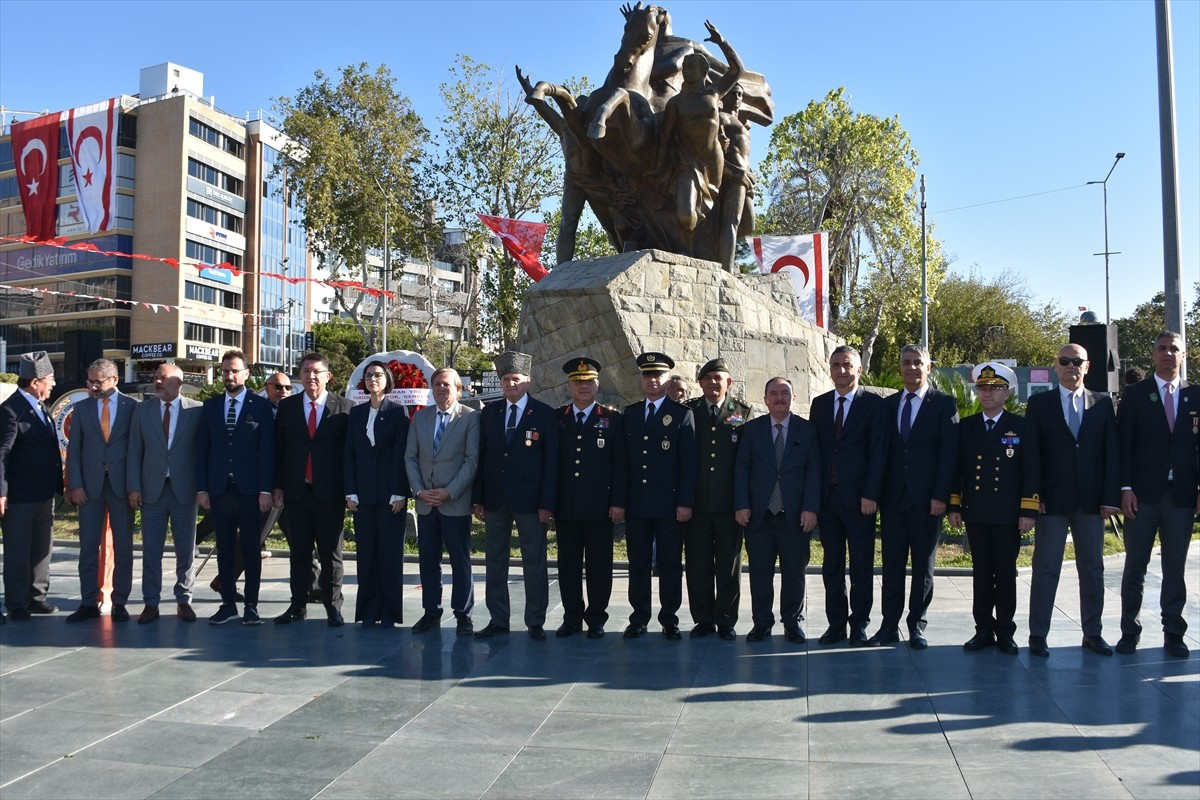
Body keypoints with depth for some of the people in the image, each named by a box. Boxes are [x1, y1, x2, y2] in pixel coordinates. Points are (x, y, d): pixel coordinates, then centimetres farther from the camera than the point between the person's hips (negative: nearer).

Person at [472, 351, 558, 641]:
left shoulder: (544, 414, -2)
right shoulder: (489, 413, 8)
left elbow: (551, 461, -5)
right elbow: (481, 456, 8)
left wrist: (547, 503, -10)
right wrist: (477, 498, 3)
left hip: (529, 499, -3)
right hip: (494, 499, 4)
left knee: (534, 563, 3)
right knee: (495, 562, 9)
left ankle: (535, 622, 13)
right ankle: (498, 620, 19)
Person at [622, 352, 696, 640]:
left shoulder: (682, 413, 0)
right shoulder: (630, 413, 12)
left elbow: (689, 462, -5)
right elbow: (625, 457, 11)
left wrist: (685, 502, -10)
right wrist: (620, 499, 5)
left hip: (669, 503, -3)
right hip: (636, 503, 3)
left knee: (670, 563, 4)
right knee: (638, 562, 8)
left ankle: (670, 620, 14)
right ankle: (639, 618, 17)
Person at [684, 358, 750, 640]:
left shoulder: (743, 413, 4)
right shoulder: (688, 411, 6)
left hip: (729, 503, -1)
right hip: (697, 502, 1)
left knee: (729, 564, 7)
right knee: (698, 564, 6)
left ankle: (726, 620, 18)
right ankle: (703, 619, 18)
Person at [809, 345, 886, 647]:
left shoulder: (873, 403, -2)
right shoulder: (819, 404, 11)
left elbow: (877, 451, -7)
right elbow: (814, 449, 9)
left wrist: (870, 495, -13)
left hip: (858, 498, -4)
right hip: (827, 497, 4)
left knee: (861, 567, 6)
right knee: (832, 566, 9)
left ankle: (859, 625, 16)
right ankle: (836, 624, 18)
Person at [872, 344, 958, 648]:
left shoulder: (944, 404, 1)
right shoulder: (888, 404, 12)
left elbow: (949, 453, -5)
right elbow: (882, 450, 10)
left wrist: (940, 496, -12)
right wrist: (877, 493, 3)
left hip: (926, 500, -3)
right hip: (893, 497, 3)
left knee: (923, 565, 6)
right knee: (892, 563, 5)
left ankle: (917, 626, 15)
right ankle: (890, 626, 11)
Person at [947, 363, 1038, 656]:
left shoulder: (1021, 426, 0)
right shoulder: (966, 427, 8)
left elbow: (1030, 471, -2)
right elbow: (957, 469, 10)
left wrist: (1028, 512, -8)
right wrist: (954, 506, 5)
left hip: (1008, 514, -2)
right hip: (975, 513, 2)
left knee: (1006, 574, 5)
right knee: (981, 573, 7)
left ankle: (1005, 633, 14)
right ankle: (984, 630, 15)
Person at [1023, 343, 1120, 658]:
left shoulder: (1103, 404, 8)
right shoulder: (1039, 403, 3)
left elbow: (1111, 452, 4)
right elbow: (1031, 453, -1)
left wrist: (1110, 497, -3)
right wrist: (1034, 495, -9)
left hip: (1091, 501, 2)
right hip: (1052, 500, -2)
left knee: (1093, 569, 9)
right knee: (1045, 569, 1)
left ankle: (1093, 633, 20)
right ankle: (1038, 635, 7)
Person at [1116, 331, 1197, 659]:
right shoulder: (1135, 395, 3)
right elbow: (1123, 445, -1)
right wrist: (1125, 488, -8)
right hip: (1143, 494, -1)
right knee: (1135, 567, 4)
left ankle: (1173, 634, 16)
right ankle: (1130, 631, 13)